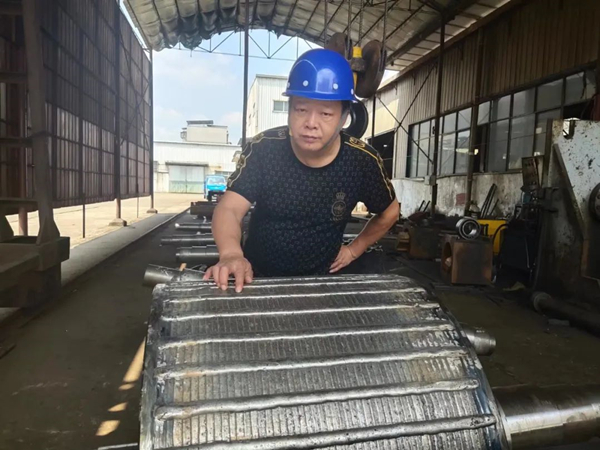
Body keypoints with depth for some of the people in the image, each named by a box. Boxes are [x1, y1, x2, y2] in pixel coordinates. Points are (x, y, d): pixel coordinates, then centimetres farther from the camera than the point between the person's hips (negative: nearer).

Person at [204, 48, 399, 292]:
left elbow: (389, 212, 7)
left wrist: (354, 250, 7)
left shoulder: (363, 160, -12)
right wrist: (230, 254, -40)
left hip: (318, 281, 0)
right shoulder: (263, 148, -14)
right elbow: (229, 208, -20)